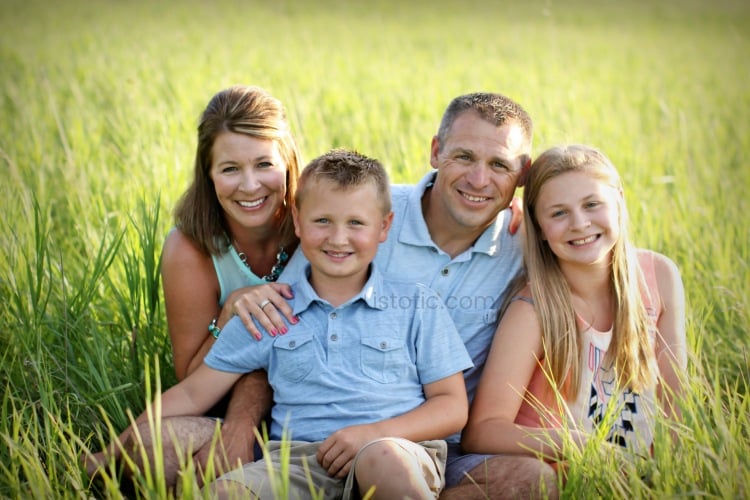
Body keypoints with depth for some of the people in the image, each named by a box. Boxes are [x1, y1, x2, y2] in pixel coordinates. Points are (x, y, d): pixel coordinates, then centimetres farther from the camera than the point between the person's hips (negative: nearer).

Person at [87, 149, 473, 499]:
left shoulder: (418, 306, 12)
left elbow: (452, 406, 9)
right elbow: (193, 394, 17)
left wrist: (375, 433, -9)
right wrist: (114, 452, 9)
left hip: (401, 448, 0)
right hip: (298, 458, 1)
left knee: (384, 457, -38)